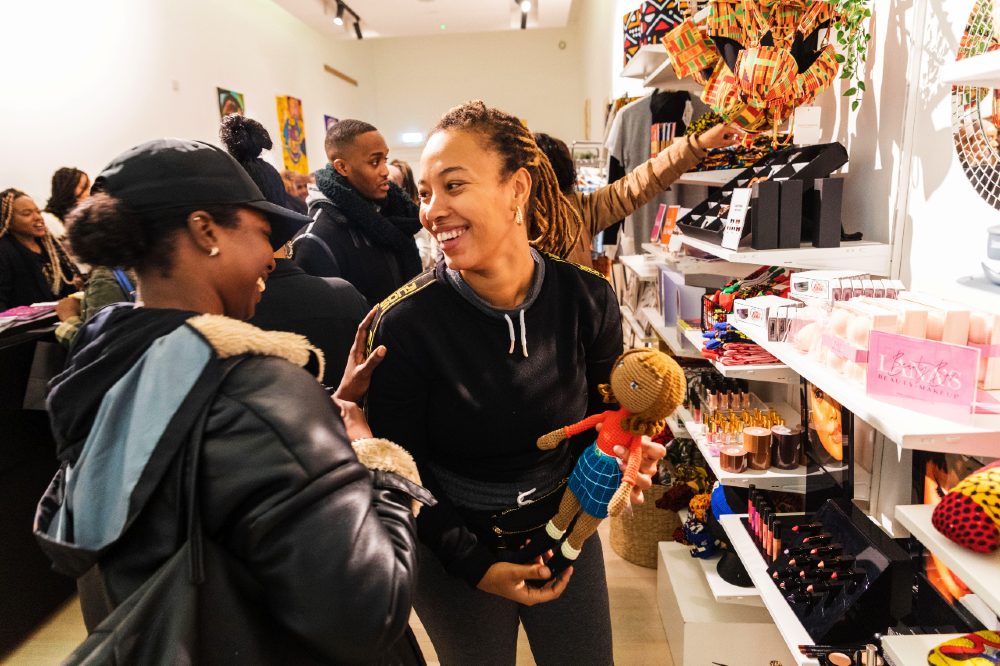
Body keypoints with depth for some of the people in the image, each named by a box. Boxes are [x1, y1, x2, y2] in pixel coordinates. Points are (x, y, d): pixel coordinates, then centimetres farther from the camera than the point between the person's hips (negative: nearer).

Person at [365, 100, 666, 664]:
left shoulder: (588, 300, -15)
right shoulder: (406, 325, -22)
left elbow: (603, 413, 1)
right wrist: (475, 566, -17)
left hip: (567, 531, 3)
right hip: (455, 555, -2)